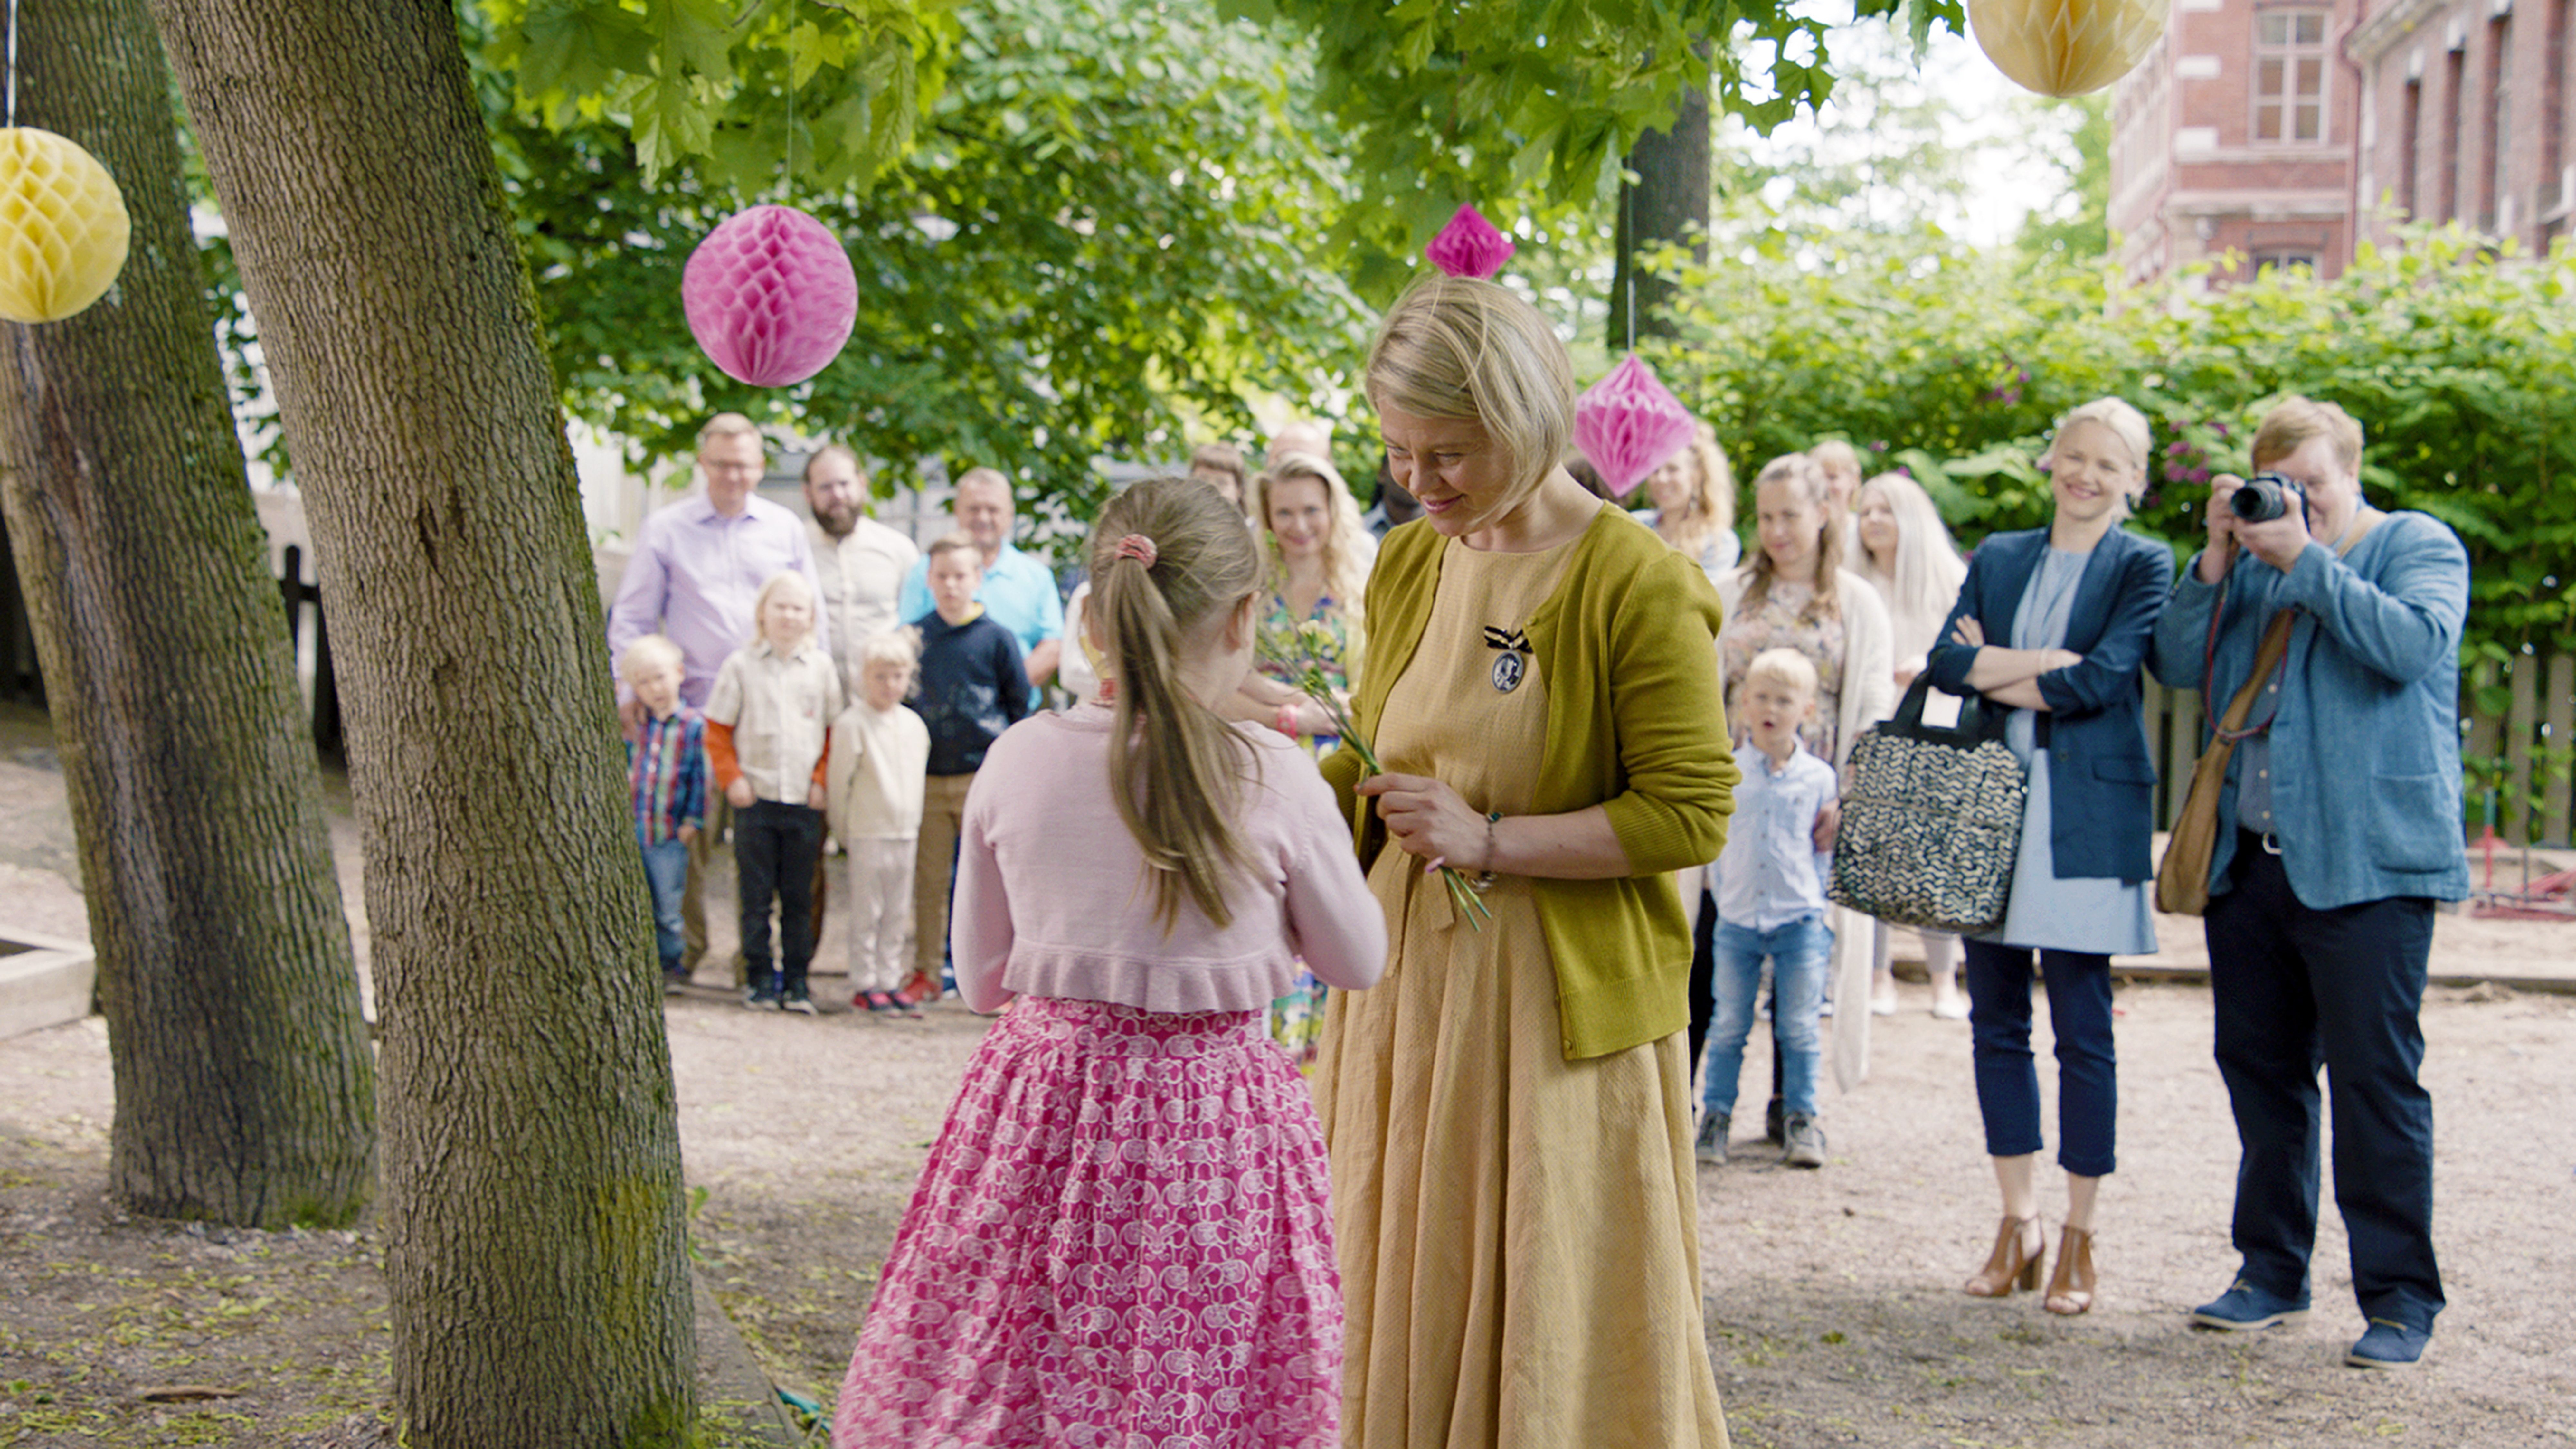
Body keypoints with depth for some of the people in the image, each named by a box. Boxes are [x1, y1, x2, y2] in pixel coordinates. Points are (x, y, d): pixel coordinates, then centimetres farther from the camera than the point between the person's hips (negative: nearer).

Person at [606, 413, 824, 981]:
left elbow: (812, 618, 19)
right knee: (689, 834, -4)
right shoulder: (665, 530, 7)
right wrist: (632, 689, 0)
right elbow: (631, 618, 10)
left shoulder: (785, 529, 13)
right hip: (694, 710, -1)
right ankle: (685, 951, 6)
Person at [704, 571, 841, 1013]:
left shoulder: (821, 667, 7)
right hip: (755, 797, -1)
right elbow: (717, 731, 4)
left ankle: (796, 980, 10)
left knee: (799, 897, 4)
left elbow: (835, 731, 11)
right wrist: (732, 778, -5)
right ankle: (762, 978, 9)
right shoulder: (741, 665, 2)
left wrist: (822, 780, 1)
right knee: (757, 894, 2)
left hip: (805, 801, 1)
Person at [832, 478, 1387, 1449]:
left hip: (1041, 1112, 3)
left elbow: (982, 980, 7)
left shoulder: (1017, 762, -4)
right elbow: (1358, 962, 4)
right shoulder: (1275, 782, -11)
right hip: (1211, 1131, -2)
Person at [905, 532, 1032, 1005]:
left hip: (983, 775, -3)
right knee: (928, 881, 7)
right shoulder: (915, 635, 6)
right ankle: (926, 973, 15)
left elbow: (1019, 704, 5)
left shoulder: (996, 637, -1)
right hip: (928, 777, 3)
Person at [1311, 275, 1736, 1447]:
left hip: (1560, 1009, -6)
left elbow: (1689, 816, -15)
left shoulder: (1639, 587, -12)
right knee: (1402, 1315, 11)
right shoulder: (1409, 566, 9)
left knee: (1553, 1330, 1)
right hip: (1405, 988, 6)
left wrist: (1492, 842, -18)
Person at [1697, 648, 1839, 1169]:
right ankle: (1716, 1115, 14)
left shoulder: (1819, 778, 2)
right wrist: (1723, 890, 3)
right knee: (1729, 1026, 5)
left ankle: (1801, 1119, 14)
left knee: (1799, 1028, 4)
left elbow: (1824, 852, 9)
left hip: (1799, 922, 0)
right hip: (1737, 922, 0)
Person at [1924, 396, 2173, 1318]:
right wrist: (2043, 662, -11)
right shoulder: (1999, 558, 15)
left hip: (2086, 814, -4)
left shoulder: (2142, 566, 2)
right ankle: (2018, 1224, 17)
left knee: (2082, 1029, -3)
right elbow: (1946, 662, 1)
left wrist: (1996, 671, -3)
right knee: (1996, 1020, 6)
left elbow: (2102, 680, -11)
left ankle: (2079, 1239, 6)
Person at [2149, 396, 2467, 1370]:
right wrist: (2217, 561, -3)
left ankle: (2400, 1299, 1)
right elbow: (2179, 666, 8)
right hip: (2249, 861, 6)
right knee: (2259, 1068, 11)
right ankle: (2273, 1273, 23)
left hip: (2366, 862, -6)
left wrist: (2306, 560, -17)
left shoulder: (2419, 547, 2)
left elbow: (2414, 644, -17)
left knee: (2375, 1077, -6)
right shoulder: (2252, 561, 16)